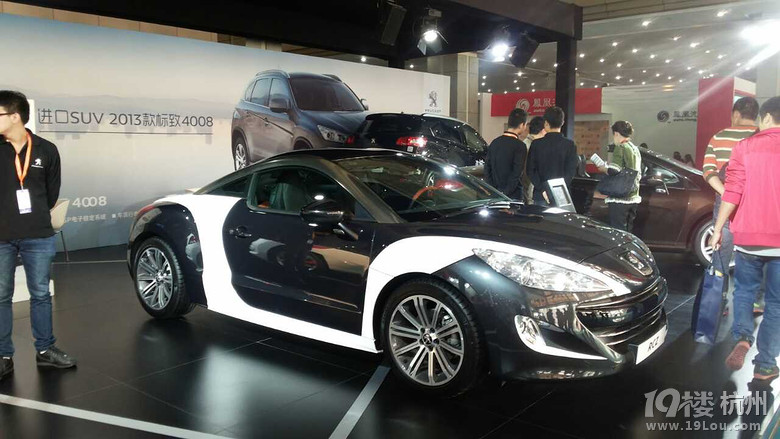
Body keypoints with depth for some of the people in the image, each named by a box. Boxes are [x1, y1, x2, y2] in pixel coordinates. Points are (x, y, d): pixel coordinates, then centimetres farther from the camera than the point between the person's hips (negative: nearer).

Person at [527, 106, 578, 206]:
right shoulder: (570, 145, -1)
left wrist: (542, 190, -7)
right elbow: (571, 171, -6)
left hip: (540, 195, 1)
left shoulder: (536, 144, 1)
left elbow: (531, 170, -2)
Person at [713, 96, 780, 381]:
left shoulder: (745, 148, -1)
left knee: (744, 290, 20)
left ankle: (742, 337, -1)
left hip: (748, 237, 0)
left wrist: (718, 228, 1)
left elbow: (732, 193, -6)